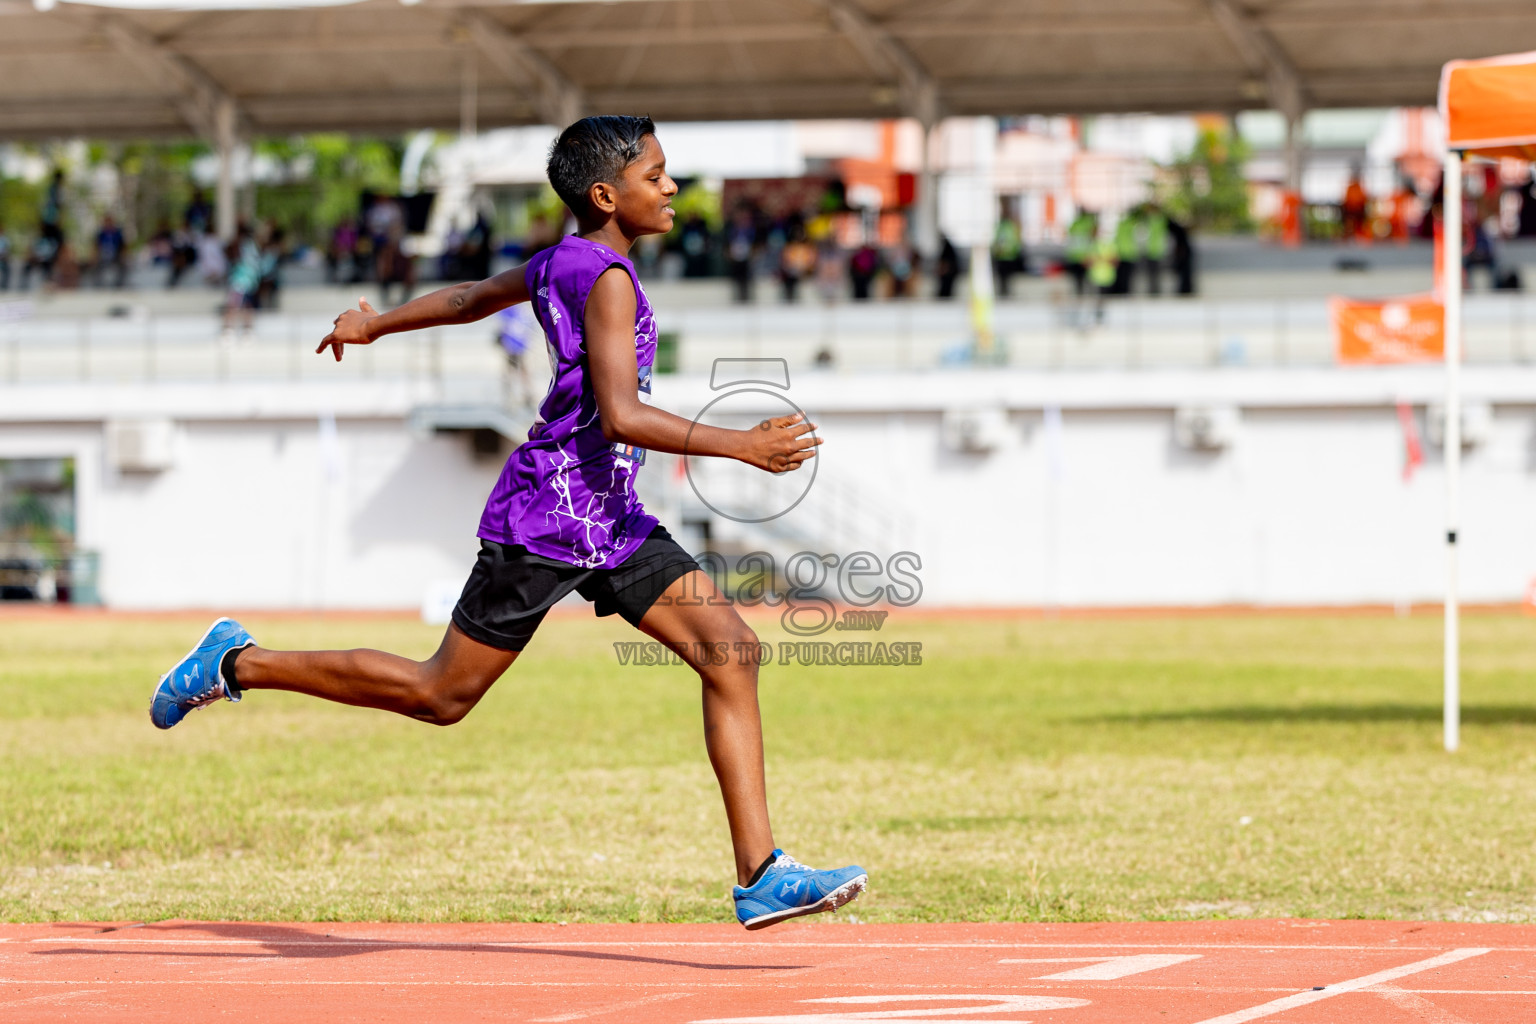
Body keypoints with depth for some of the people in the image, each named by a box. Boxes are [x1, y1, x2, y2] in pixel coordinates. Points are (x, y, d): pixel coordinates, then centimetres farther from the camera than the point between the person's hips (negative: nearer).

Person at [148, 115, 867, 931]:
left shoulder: (563, 260, 11)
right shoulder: (606, 278, -17)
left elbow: (475, 296, 28)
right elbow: (618, 415, -28)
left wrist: (376, 324, 44)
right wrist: (742, 445, -30)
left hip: (610, 524, 9)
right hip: (546, 520, -9)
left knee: (730, 650, -4)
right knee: (442, 696, 2)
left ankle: (760, 876, -7)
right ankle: (239, 664, 17)